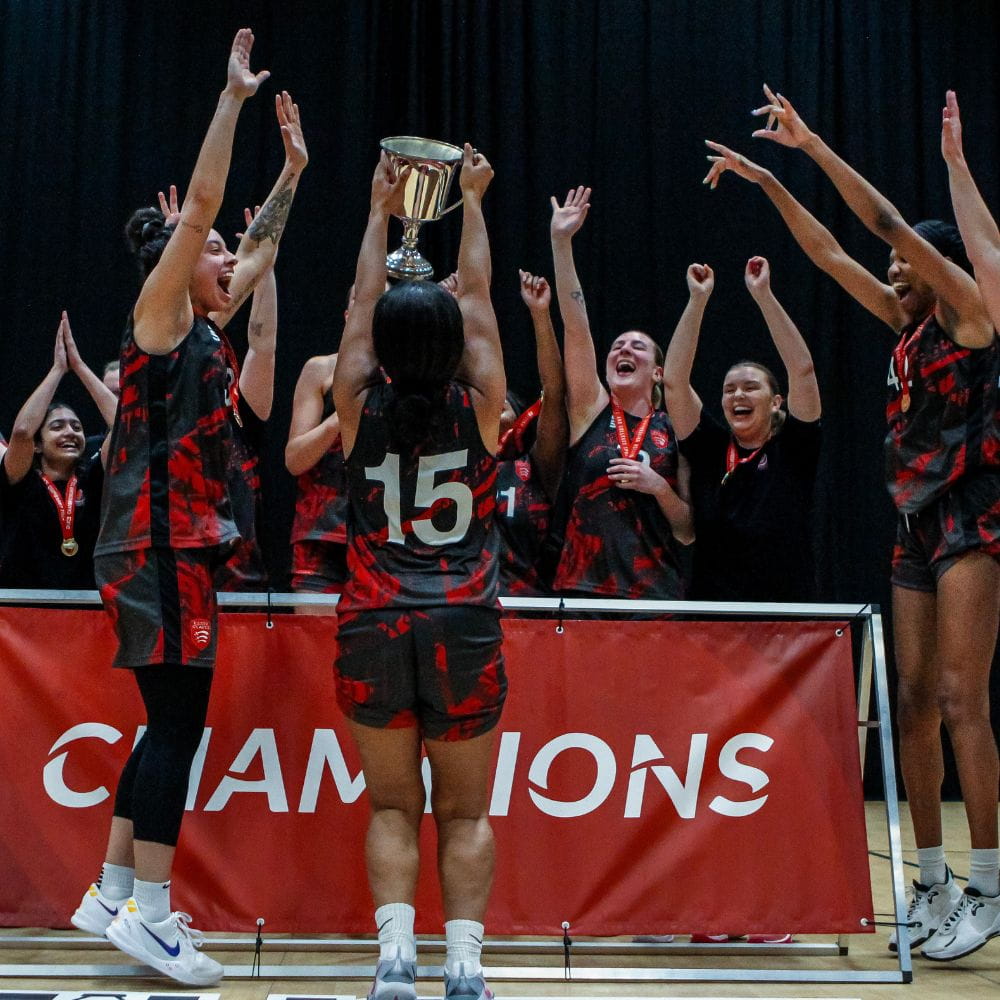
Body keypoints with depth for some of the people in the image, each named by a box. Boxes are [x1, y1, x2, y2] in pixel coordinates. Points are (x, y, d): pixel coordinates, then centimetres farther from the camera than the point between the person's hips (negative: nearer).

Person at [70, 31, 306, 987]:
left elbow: (261, 245, 29)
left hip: (183, 546, 9)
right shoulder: (158, 316, -6)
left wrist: (292, 166, 28)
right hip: (156, 546, -9)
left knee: (171, 723, 11)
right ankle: (149, 910, -4)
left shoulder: (206, 328, 16)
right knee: (178, 721, -9)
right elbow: (202, 199, -14)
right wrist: (231, 96, -11)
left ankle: (114, 893, 19)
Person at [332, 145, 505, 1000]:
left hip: (374, 631, 1)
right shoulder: (479, 408, -1)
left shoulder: (361, 410, -1)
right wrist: (471, 202, 24)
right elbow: (478, 299, 12)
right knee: (465, 812, 10)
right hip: (464, 630, 0)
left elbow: (362, 306, 14)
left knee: (392, 805, 11)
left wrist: (383, 211, 26)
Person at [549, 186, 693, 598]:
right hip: (581, 587, 0)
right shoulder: (591, 410, 8)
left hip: (655, 593, 0)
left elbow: (689, 533, 8)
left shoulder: (675, 430, 7)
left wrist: (658, 487, -10)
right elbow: (575, 326, -1)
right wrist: (560, 241, -8)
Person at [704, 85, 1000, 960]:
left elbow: (891, 225, -11)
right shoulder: (910, 326, 15)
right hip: (917, 526, 8)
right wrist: (770, 183, 15)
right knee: (915, 705, 5)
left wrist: (814, 146, -11)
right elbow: (830, 254, 18)